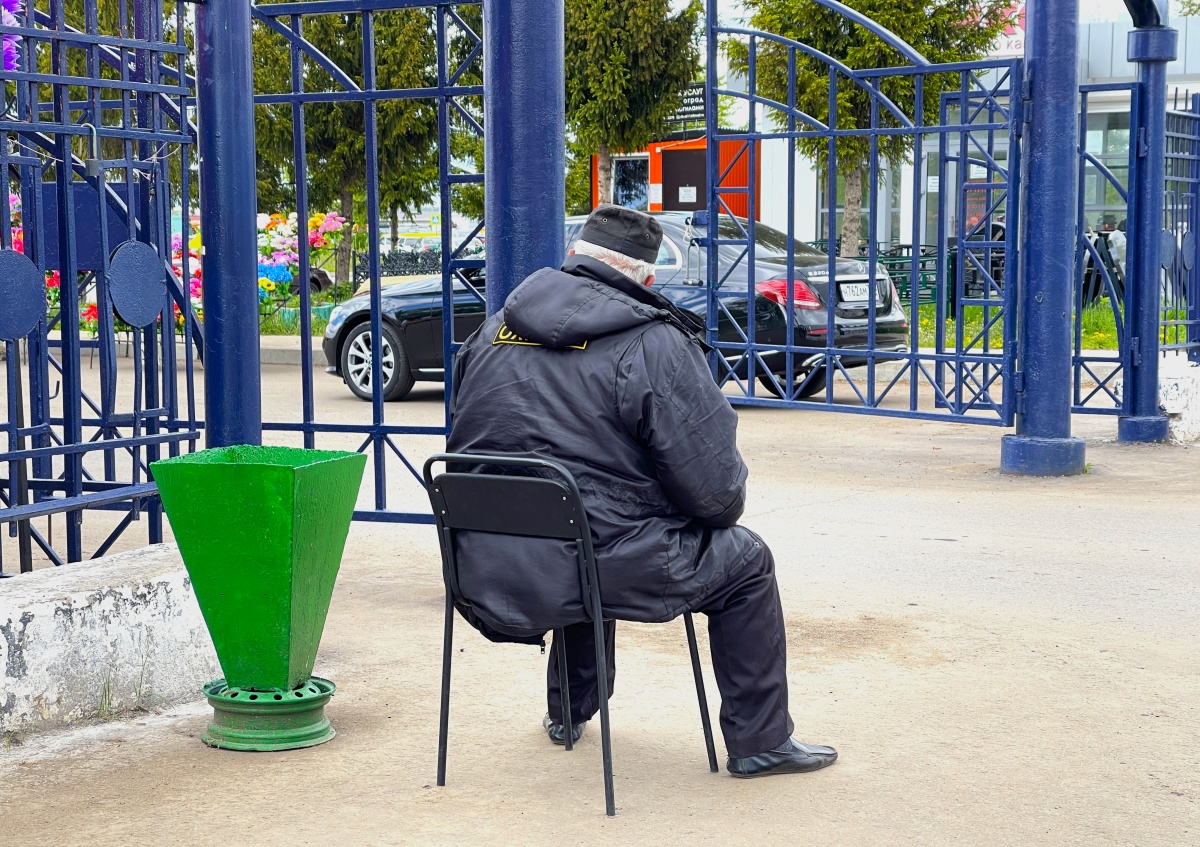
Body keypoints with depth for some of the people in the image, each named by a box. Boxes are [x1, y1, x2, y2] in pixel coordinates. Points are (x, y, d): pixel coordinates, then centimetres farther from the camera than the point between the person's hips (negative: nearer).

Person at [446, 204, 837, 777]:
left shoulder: (494, 330, 8)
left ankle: (568, 711, 50)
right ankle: (760, 742, 22)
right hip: (604, 569, -7)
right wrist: (724, 511, 12)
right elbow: (715, 487, -12)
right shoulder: (655, 345, -11)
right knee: (745, 562, 15)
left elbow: (465, 439, 20)